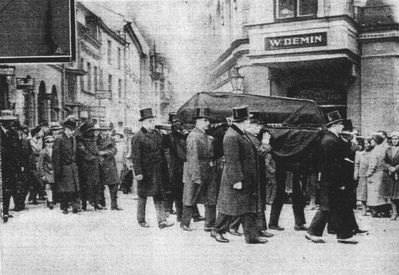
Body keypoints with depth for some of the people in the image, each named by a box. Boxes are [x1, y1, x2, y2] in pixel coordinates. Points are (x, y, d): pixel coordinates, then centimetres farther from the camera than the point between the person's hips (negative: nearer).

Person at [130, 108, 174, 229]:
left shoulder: (157, 134, 10)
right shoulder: (138, 138, -11)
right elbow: (135, 157, -14)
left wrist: (164, 168, 14)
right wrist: (138, 172, -19)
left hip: (158, 172, 6)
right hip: (145, 172, -6)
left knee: (159, 196, 3)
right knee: (143, 196, 9)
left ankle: (162, 220, 4)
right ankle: (141, 220, 23)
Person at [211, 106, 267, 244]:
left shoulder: (242, 134, 11)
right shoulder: (231, 137, -20)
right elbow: (232, 161, -23)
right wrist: (236, 180, -23)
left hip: (247, 180, 9)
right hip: (238, 180, -9)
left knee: (249, 208, 10)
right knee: (230, 207, 3)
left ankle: (252, 236, 15)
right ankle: (217, 231, 19)